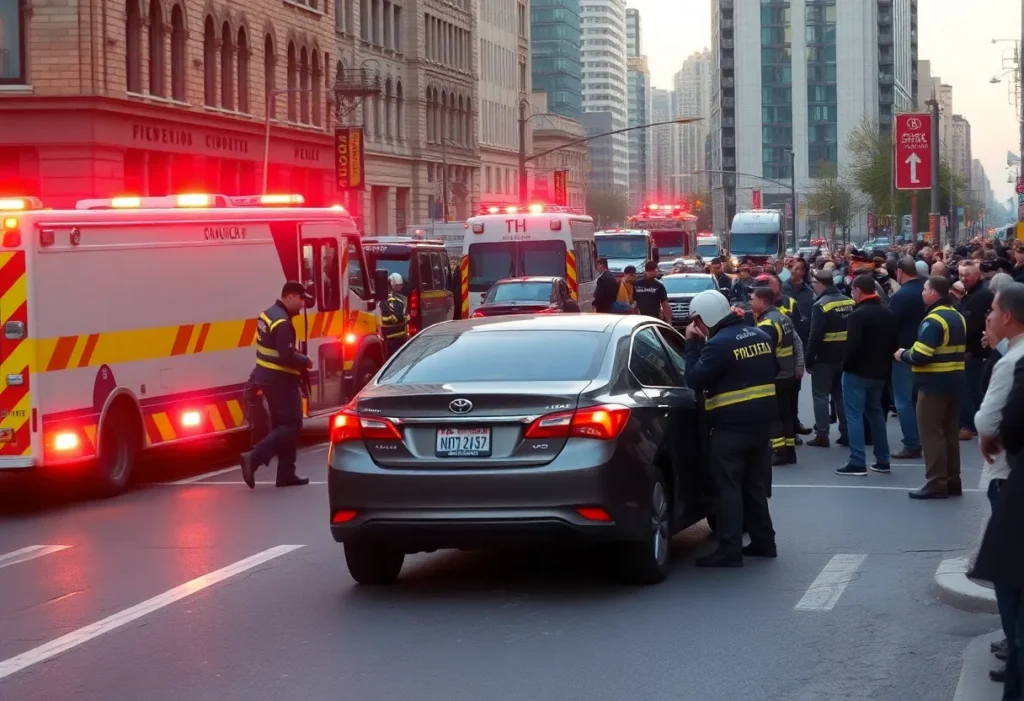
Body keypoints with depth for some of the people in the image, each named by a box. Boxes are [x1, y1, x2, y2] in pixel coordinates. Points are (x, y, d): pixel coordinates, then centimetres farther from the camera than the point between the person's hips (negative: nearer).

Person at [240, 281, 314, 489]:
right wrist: (306, 361, -9)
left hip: (268, 376, 10)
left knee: (281, 424, 14)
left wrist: (299, 359, 9)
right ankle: (254, 458, -16)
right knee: (291, 425, -5)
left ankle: (286, 473, 16)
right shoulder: (282, 322, -21)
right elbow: (287, 356, -26)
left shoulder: (269, 314, 11)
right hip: (280, 379, -10)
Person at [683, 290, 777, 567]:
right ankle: (763, 541, 23)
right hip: (762, 420, 8)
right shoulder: (761, 336, 9)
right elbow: (773, 371, 21)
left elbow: (695, 381, -13)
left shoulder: (718, 345, -16)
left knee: (728, 486, -4)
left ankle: (730, 550, -7)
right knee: (754, 482, 18)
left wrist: (691, 345, -7)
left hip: (731, 425, -8)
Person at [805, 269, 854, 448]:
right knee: (841, 393, 15)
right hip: (845, 356, 7)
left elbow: (815, 335, -18)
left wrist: (808, 359, -10)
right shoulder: (849, 302, 6)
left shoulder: (821, 306, -16)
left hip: (825, 357, -7)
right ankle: (846, 433, 14)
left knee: (820, 395, 1)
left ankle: (822, 435, -2)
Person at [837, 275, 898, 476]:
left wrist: (846, 365, -7)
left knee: (854, 415, -4)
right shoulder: (888, 314, 8)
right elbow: (894, 343, 13)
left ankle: (857, 462, -9)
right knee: (875, 412, 19)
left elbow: (852, 345, -22)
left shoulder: (858, 315, -17)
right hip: (879, 372, 8)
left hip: (858, 371, -8)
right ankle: (883, 460, 19)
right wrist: (885, 364, 17)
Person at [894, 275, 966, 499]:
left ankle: (936, 484, -5)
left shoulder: (933, 320, -17)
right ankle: (952, 482, 17)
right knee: (950, 432, 14)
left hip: (935, 383, -9)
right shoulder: (957, 317, 13)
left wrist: (903, 355, -3)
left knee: (931, 432, -4)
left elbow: (920, 356, -24)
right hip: (954, 381, 9)